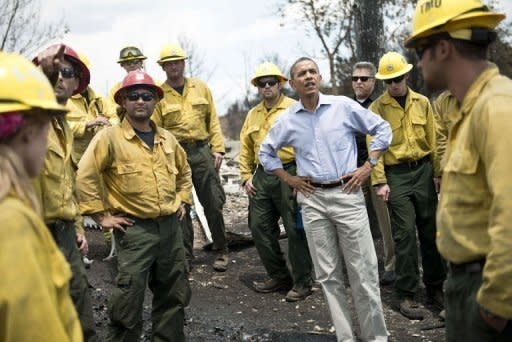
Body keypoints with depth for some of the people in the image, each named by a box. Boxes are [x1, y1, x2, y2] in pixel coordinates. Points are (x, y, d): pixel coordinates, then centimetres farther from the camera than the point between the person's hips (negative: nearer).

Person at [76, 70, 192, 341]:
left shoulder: (166, 138, 10)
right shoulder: (110, 137, -10)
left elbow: (184, 170, 26)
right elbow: (85, 177, -14)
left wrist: (182, 200, 17)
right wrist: (101, 216, -13)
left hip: (170, 226, 6)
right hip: (134, 229, -6)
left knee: (173, 294, 16)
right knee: (129, 300, -2)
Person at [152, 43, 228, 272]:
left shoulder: (201, 88, 10)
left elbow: (213, 121, 10)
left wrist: (218, 149, 2)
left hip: (202, 151, 1)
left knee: (213, 203, 2)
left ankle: (221, 251, 18)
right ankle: (185, 255, 17)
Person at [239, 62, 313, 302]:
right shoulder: (253, 114, 16)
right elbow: (245, 148, 20)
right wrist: (246, 176, 11)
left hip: (289, 173, -7)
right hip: (262, 176, 7)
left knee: (295, 230, -2)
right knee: (259, 228, 9)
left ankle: (302, 282, 11)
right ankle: (279, 276, 25)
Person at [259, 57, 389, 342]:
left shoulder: (343, 106, -2)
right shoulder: (287, 120, 5)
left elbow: (382, 129, 6)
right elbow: (266, 152, 20)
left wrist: (368, 166, 0)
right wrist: (289, 179, 10)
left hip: (346, 194, -2)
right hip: (312, 200, 3)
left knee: (363, 271, 0)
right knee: (329, 275, 7)